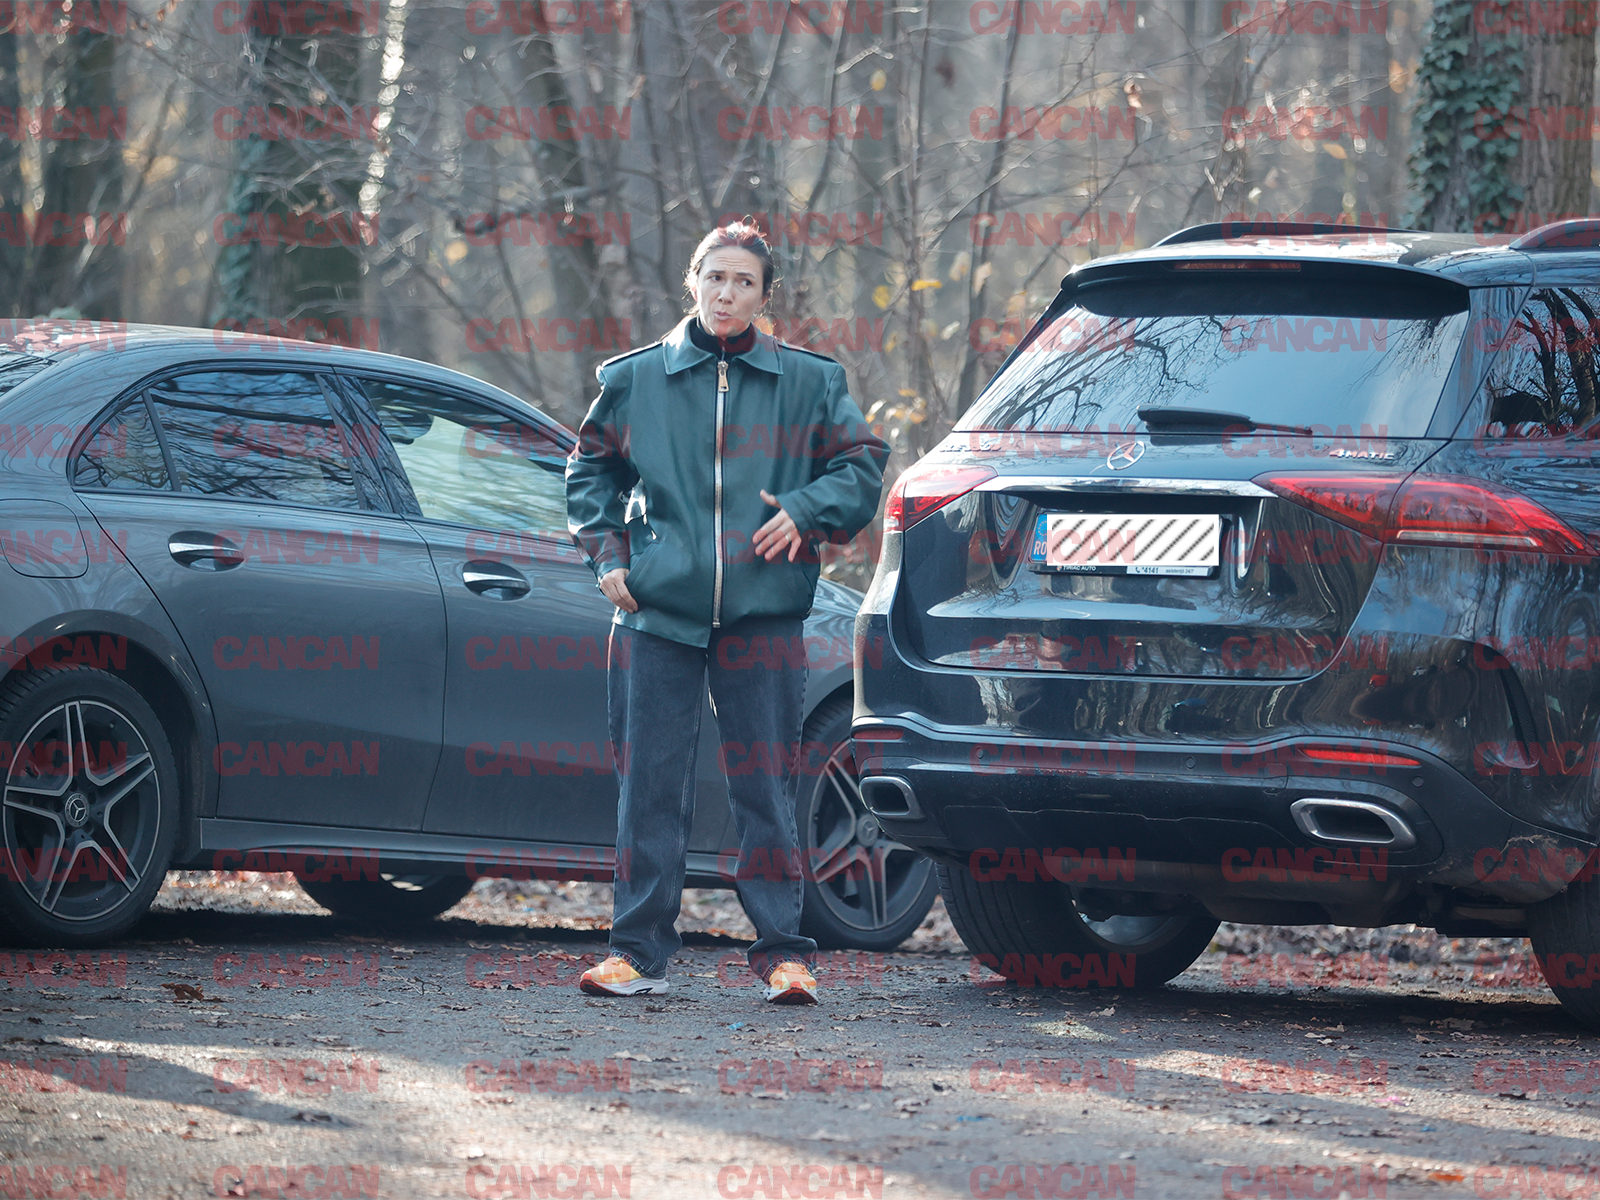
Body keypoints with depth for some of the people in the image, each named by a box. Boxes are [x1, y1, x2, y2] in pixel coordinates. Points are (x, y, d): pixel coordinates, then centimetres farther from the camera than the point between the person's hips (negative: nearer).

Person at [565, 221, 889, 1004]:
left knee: (766, 790, 0)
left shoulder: (806, 383, 7)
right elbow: (591, 469, 19)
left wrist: (805, 512, -6)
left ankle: (782, 952, 5)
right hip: (656, 612, 1)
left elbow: (862, 462, 11)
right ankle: (639, 952, 6)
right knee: (650, 785, 1)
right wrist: (607, 552, 6)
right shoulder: (636, 379, 9)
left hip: (762, 614, -1)